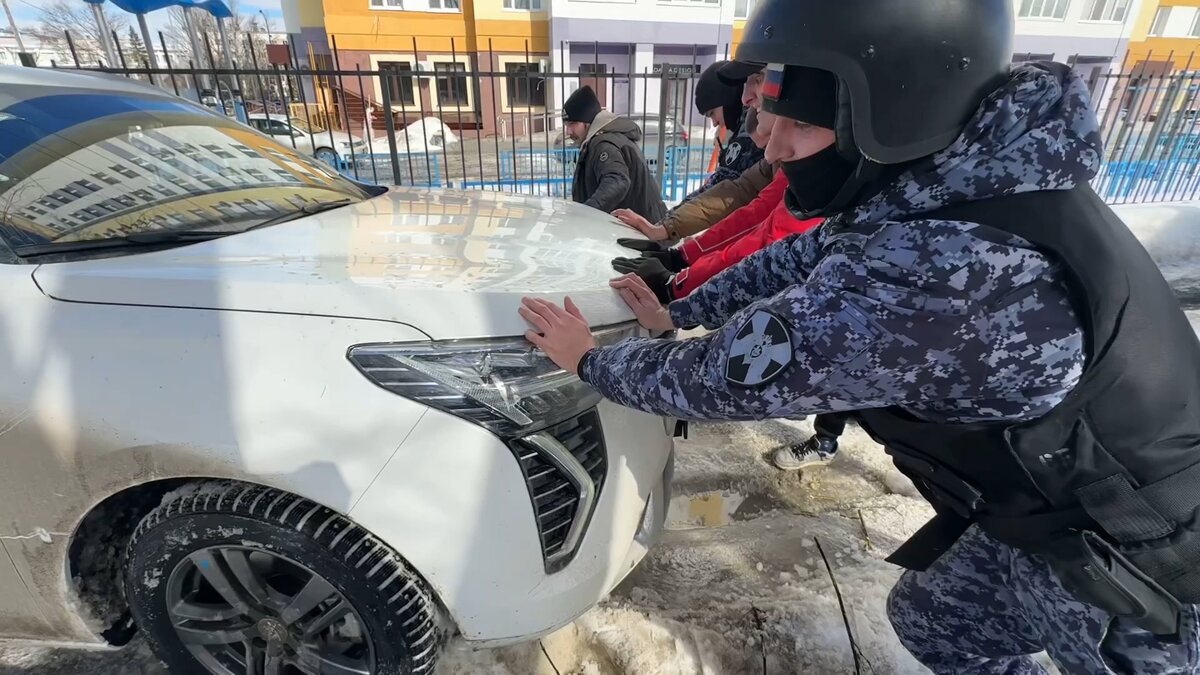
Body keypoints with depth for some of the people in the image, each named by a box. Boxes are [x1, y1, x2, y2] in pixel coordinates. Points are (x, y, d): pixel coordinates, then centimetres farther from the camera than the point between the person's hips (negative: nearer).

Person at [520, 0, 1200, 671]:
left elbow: (729, 374, -30)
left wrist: (590, 360, -12)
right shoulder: (956, 176, -10)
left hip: (1140, 551, -7)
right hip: (1053, 497, 8)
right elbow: (806, 254, 3)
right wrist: (676, 312, 7)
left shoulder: (932, 274, -40)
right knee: (931, 621, 24)